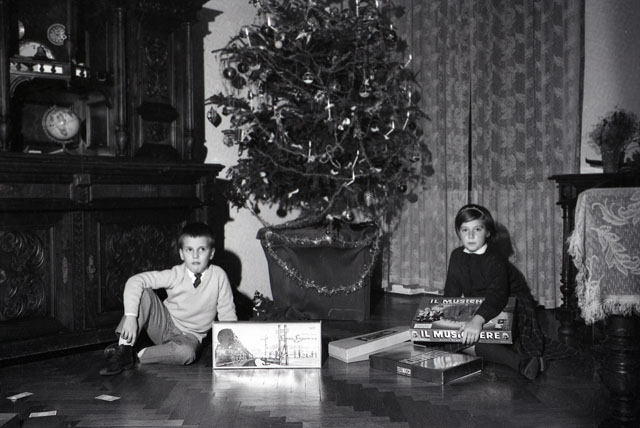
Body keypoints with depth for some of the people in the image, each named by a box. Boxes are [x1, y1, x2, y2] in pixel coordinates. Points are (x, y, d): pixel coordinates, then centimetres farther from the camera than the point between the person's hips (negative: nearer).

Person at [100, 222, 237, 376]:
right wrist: (131, 316, -34)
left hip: (190, 336, -1)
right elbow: (135, 281, -23)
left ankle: (137, 356, -17)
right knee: (143, 293, -25)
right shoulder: (175, 275, -16)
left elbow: (227, 314, -8)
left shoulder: (218, 276, -15)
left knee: (186, 353, -37)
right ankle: (124, 350, -23)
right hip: (164, 324, 1)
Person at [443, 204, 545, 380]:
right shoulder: (457, 256, 1)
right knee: (461, 337, -21)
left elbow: (497, 295, -39)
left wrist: (478, 320, -55)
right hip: (476, 309, 7)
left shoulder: (495, 260, -22)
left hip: (511, 306, -7)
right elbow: (451, 292, 5)